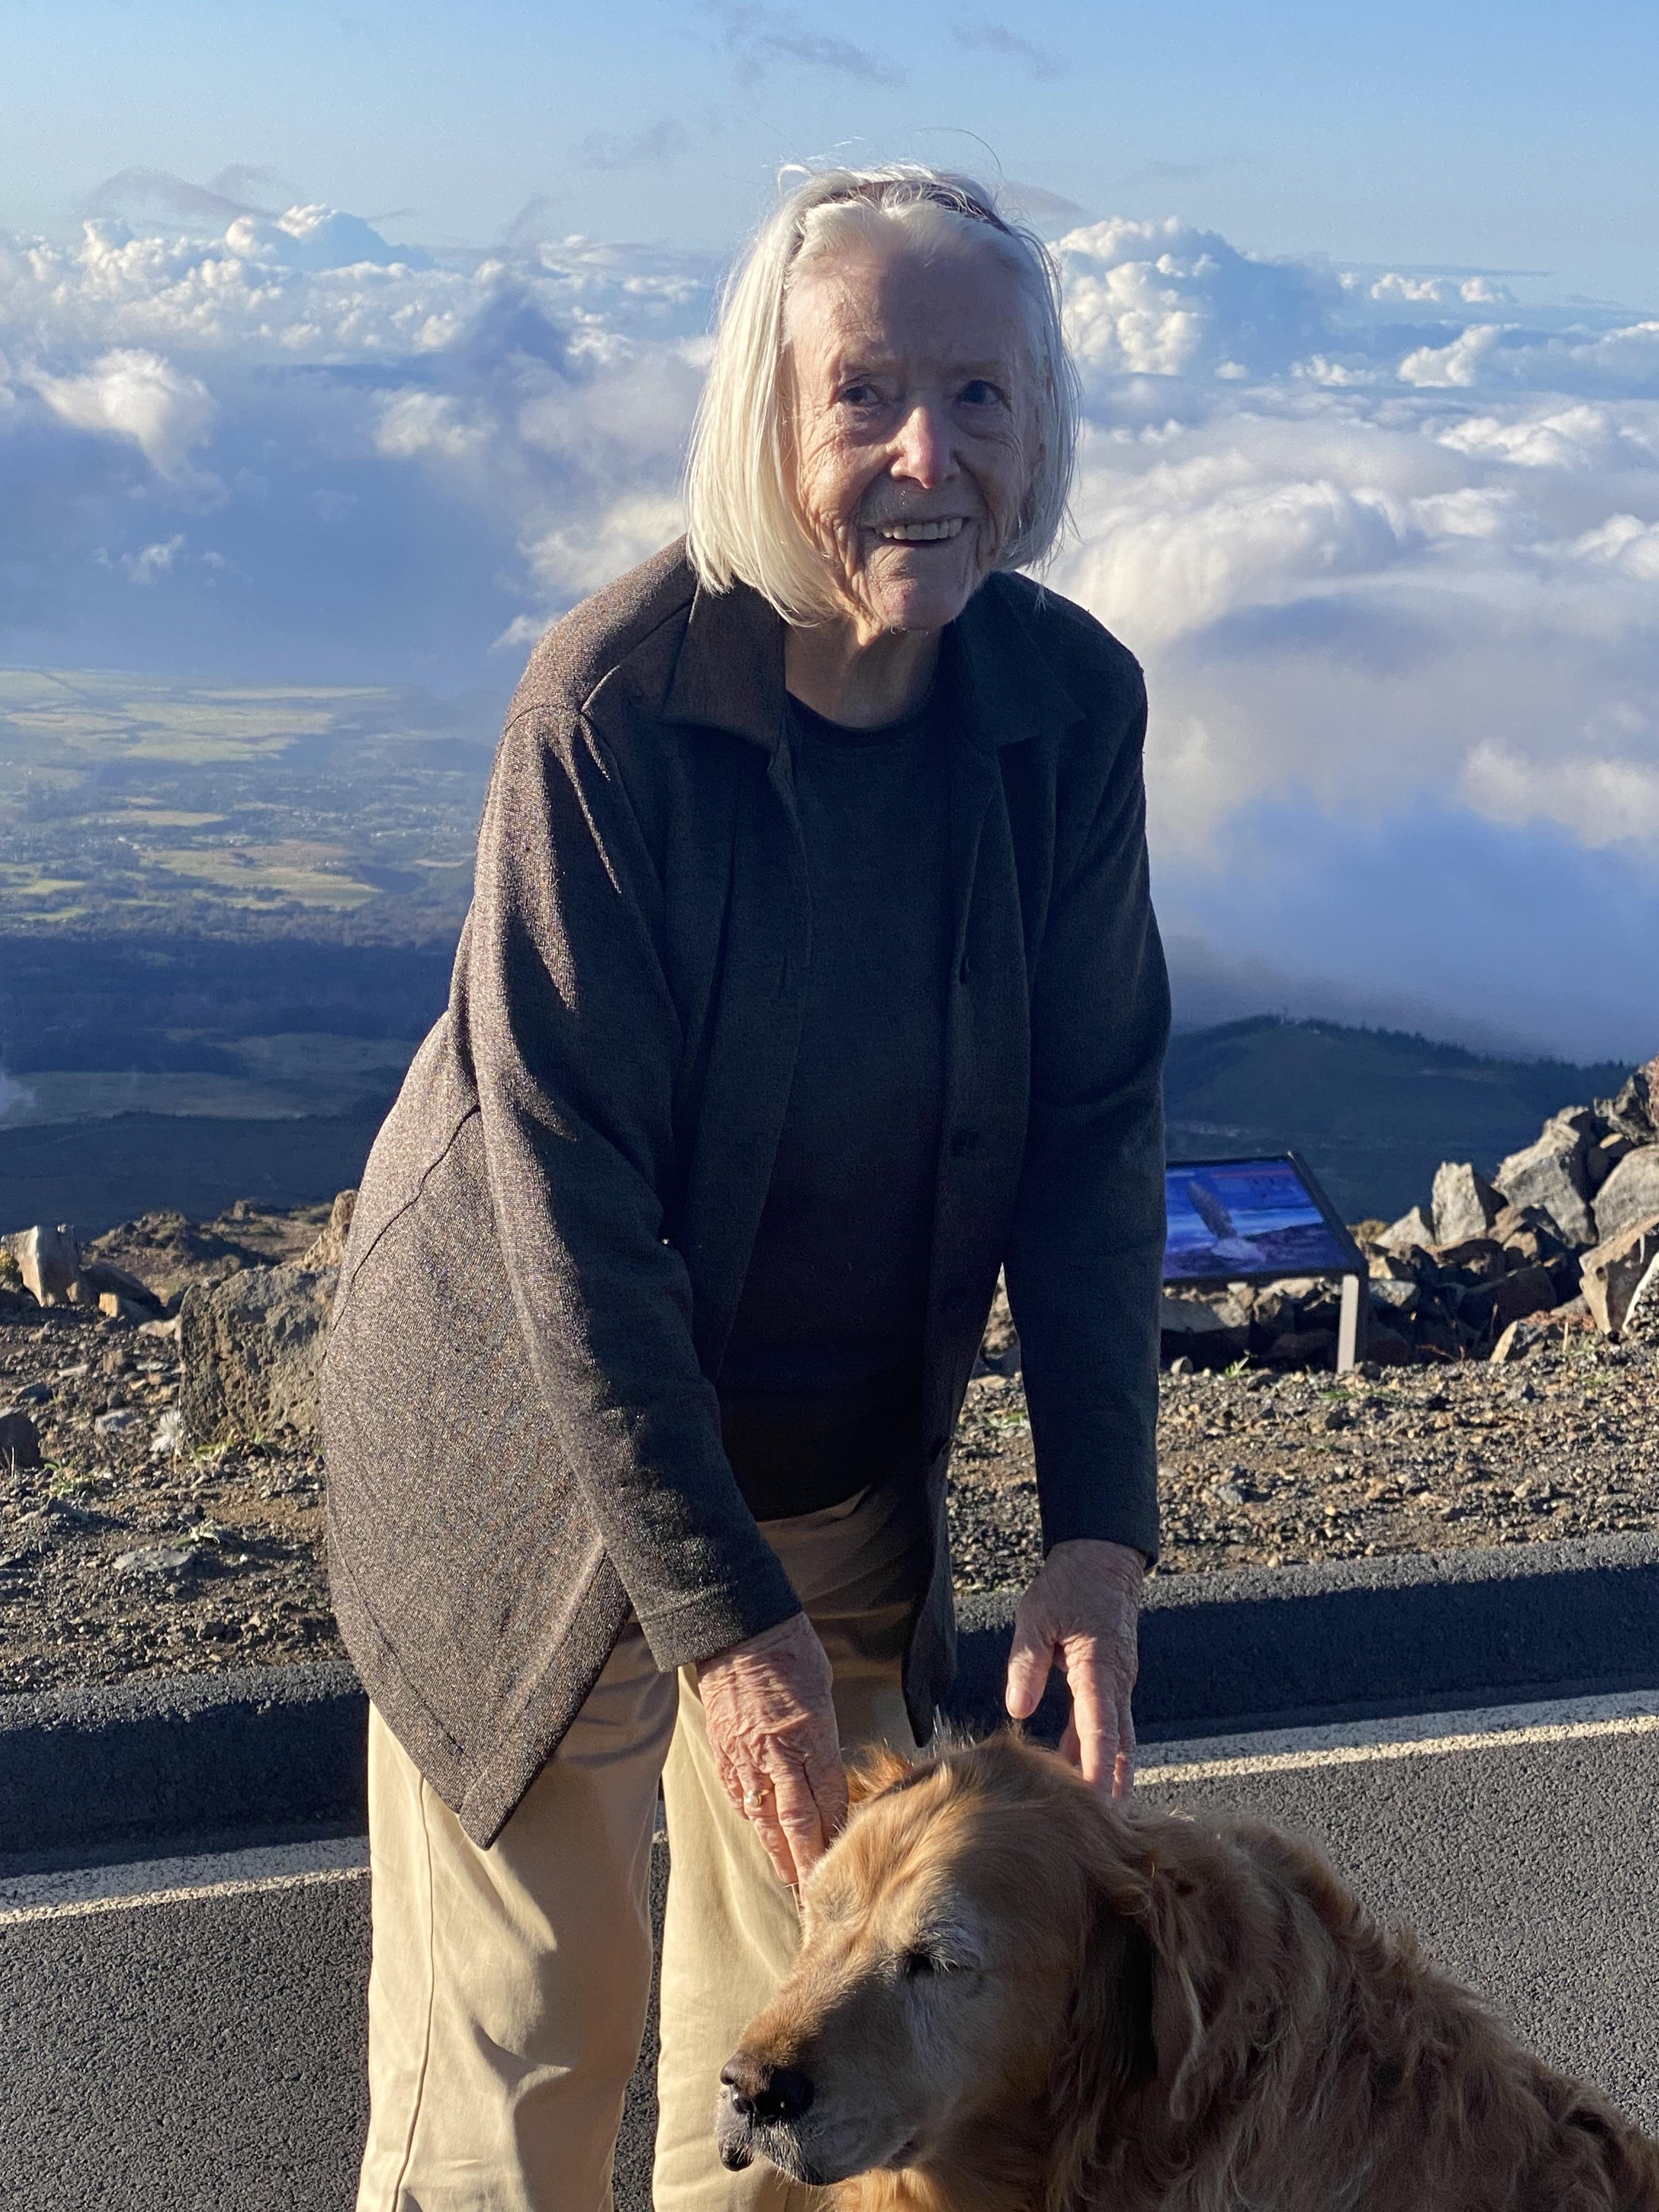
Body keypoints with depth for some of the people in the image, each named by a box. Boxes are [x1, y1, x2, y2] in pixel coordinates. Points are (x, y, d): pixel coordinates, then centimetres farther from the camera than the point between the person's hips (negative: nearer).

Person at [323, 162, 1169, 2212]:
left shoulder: (1070, 701, -10)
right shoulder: (610, 703, -23)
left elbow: (1095, 1120, -5)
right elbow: (568, 1189, -23)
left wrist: (1098, 1528, -13)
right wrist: (720, 1610, -23)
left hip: (850, 1462, 4)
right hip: (540, 1446, -4)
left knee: (811, 2008, 16)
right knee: (519, 2025, 6)